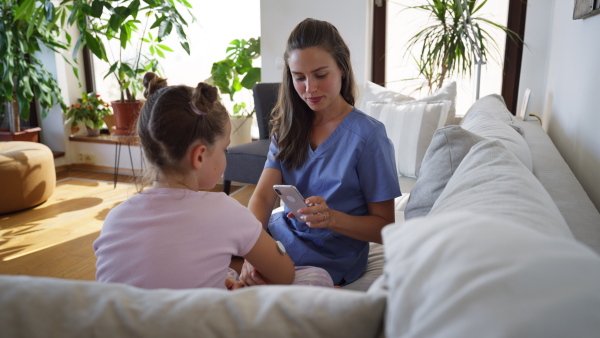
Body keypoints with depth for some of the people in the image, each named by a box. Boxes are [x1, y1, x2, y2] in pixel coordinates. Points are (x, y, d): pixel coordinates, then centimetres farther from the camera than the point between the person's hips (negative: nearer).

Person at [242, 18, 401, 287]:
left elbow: (384, 228, -9)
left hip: (328, 260, -5)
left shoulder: (368, 136, -13)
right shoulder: (288, 127, 3)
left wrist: (332, 218, -28)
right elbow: (263, 196, -7)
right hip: (279, 237, 5)